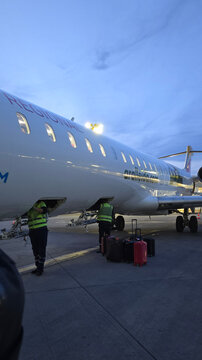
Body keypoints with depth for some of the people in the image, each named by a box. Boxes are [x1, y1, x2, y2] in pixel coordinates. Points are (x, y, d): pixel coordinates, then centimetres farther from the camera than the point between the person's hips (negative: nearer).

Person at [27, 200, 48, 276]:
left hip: (41, 229, -5)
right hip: (32, 231, 6)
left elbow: (44, 210, -18)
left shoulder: (41, 203, 1)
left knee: (41, 250, -3)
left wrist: (34, 208, -22)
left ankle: (41, 268, 4)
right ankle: (37, 266, 22)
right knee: (35, 250, 12)